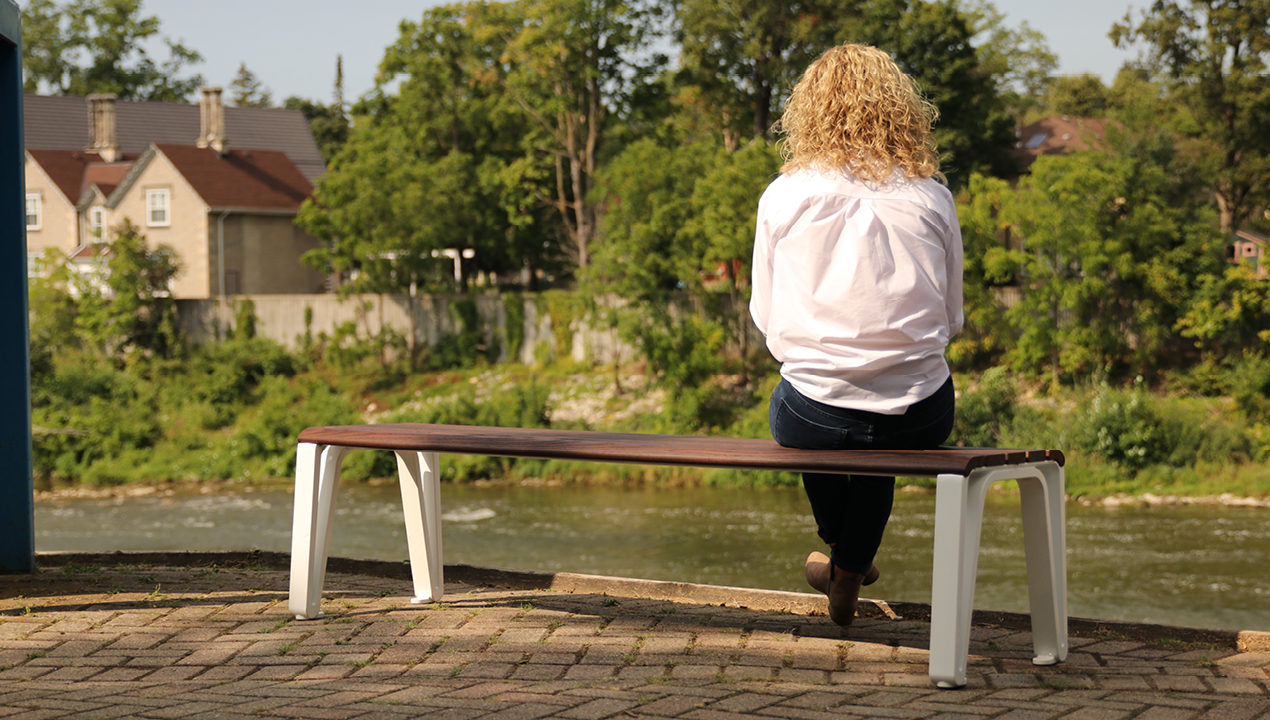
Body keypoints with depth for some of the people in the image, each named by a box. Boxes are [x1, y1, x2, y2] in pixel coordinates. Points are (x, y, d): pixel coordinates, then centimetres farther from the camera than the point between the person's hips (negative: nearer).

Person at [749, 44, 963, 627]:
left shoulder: (783, 196, -1)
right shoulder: (931, 197, 2)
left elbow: (765, 316, 8)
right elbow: (951, 319, 11)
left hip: (813, 419, -1)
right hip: (921, 418, 1)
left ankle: (842, 551, 56)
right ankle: (847, 577, 49)